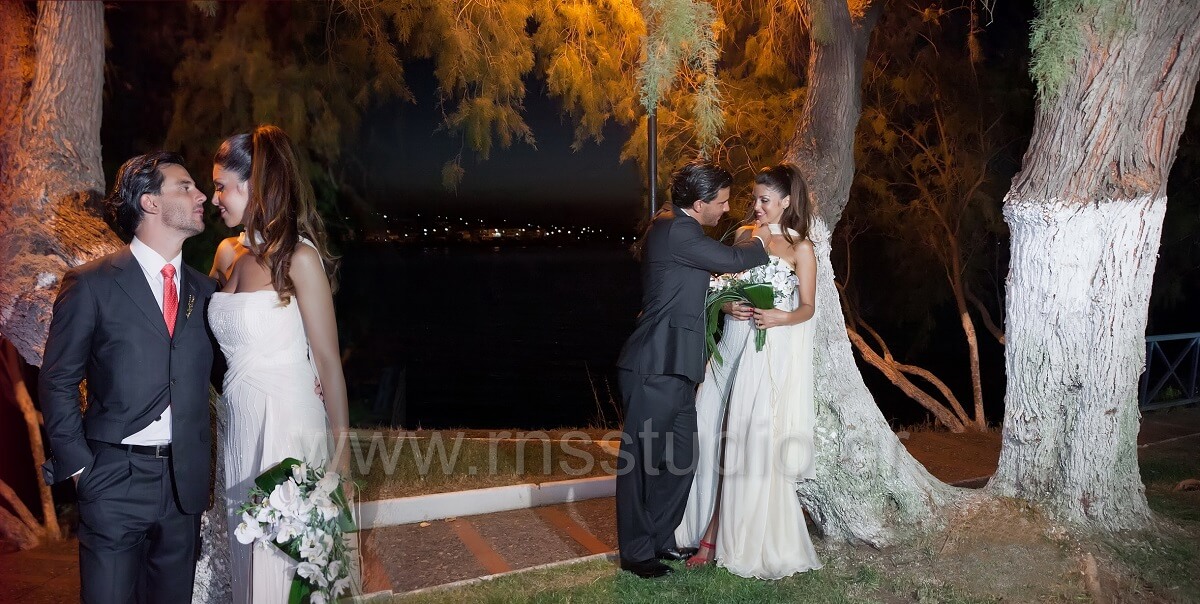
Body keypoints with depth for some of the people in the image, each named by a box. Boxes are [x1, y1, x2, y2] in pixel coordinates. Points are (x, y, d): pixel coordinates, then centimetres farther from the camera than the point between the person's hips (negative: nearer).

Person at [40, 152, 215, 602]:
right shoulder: (91, 284, -5)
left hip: (185, 480, 4)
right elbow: (57, 383, -2)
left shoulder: (202, 289, 8)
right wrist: (79, 465, -6)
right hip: (115, 479, -4)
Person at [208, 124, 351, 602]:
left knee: (283, 556, 4)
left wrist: (340, 451, -14)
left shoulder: (298, 255, -13)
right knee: (246, 554, 17)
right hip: (238, 423, 7)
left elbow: (328, 359, -13)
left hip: (287, 424, -7)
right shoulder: (228, 253, 7)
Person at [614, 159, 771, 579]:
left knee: (679, 460, 15)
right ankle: (636, 553, 14)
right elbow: (731, 261, -15)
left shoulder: (677, 226, 16)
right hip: (654, 368, -10)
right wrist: (761, 242, 5)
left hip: (674, 369, 10)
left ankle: (660, 540, 29)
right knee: (641, 461, 2)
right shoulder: (673, 230, -17)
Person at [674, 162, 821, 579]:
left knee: (757, 442, -4)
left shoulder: (801, 247, 0)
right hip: (734, 346, 4)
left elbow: (808, 307, 1)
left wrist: (781, 317, -18)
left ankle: (754, 542, 10)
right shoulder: (744, 235, 12)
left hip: (774, 354, -4)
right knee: (722, 439, 1)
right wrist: (727, 306, -6)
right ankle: (712, 533, 9)